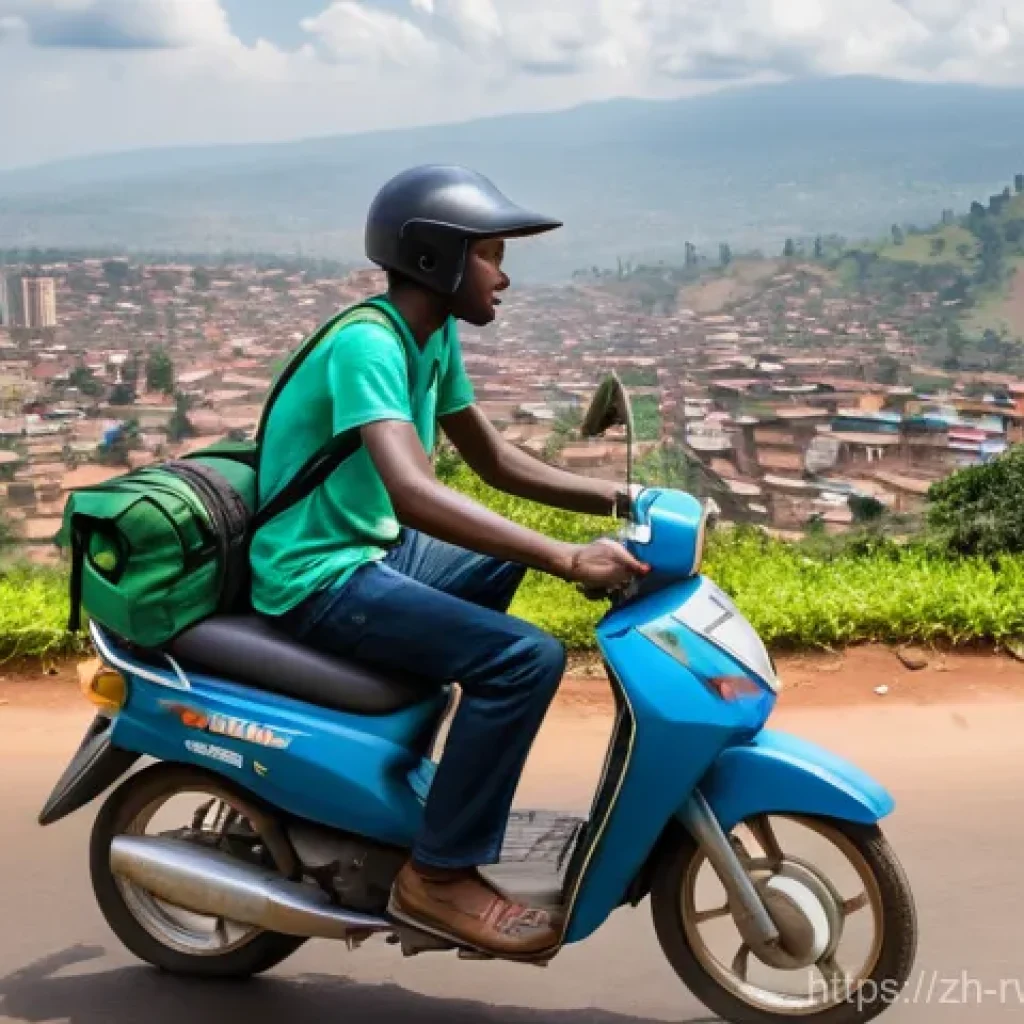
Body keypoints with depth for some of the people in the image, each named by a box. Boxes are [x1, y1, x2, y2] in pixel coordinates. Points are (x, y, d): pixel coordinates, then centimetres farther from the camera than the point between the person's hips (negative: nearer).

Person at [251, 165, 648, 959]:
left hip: (375, 549, 10)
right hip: (321, 575, -10)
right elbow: (414, 494, -38)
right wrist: (569, 560, -41)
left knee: (515, 558, 30)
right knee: (526, 657, -24)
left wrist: (617, 499, 2)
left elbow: (494, 461, 13)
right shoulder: (367, 344, -23)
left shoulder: (434, 334, 6)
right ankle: (438, 875, -9)